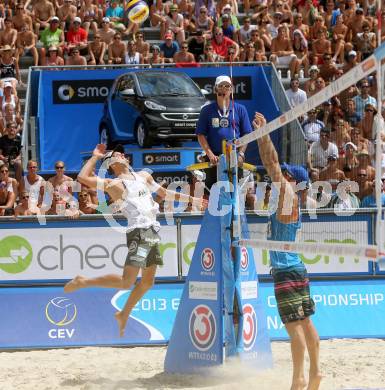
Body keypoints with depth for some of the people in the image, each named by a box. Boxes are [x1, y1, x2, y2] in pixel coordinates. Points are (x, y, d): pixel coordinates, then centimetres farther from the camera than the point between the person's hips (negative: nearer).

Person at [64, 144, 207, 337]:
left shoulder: (143, 176, 20)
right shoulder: (113, 184, -3)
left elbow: (164, 193, 31)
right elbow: (82, 178, -14)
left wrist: (192, 200, 33)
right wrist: (95, 157, -3)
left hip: (153, 232, 8)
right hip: (139, 232, -8)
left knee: (147, 282, 12)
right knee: (126, 282, -15)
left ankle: (123, 315, 27)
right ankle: (83, 282, -2)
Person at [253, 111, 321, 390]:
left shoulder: (289, 195, -10)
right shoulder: (286, 197, 13)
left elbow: (273, 164, -14)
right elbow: (271, 164, 20)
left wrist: (264, 134, -11)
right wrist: (261, 136, 19)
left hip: (287, 271, -10)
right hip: (295, 269, 10)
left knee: (294, 325, -8)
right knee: (304, 322, 12)